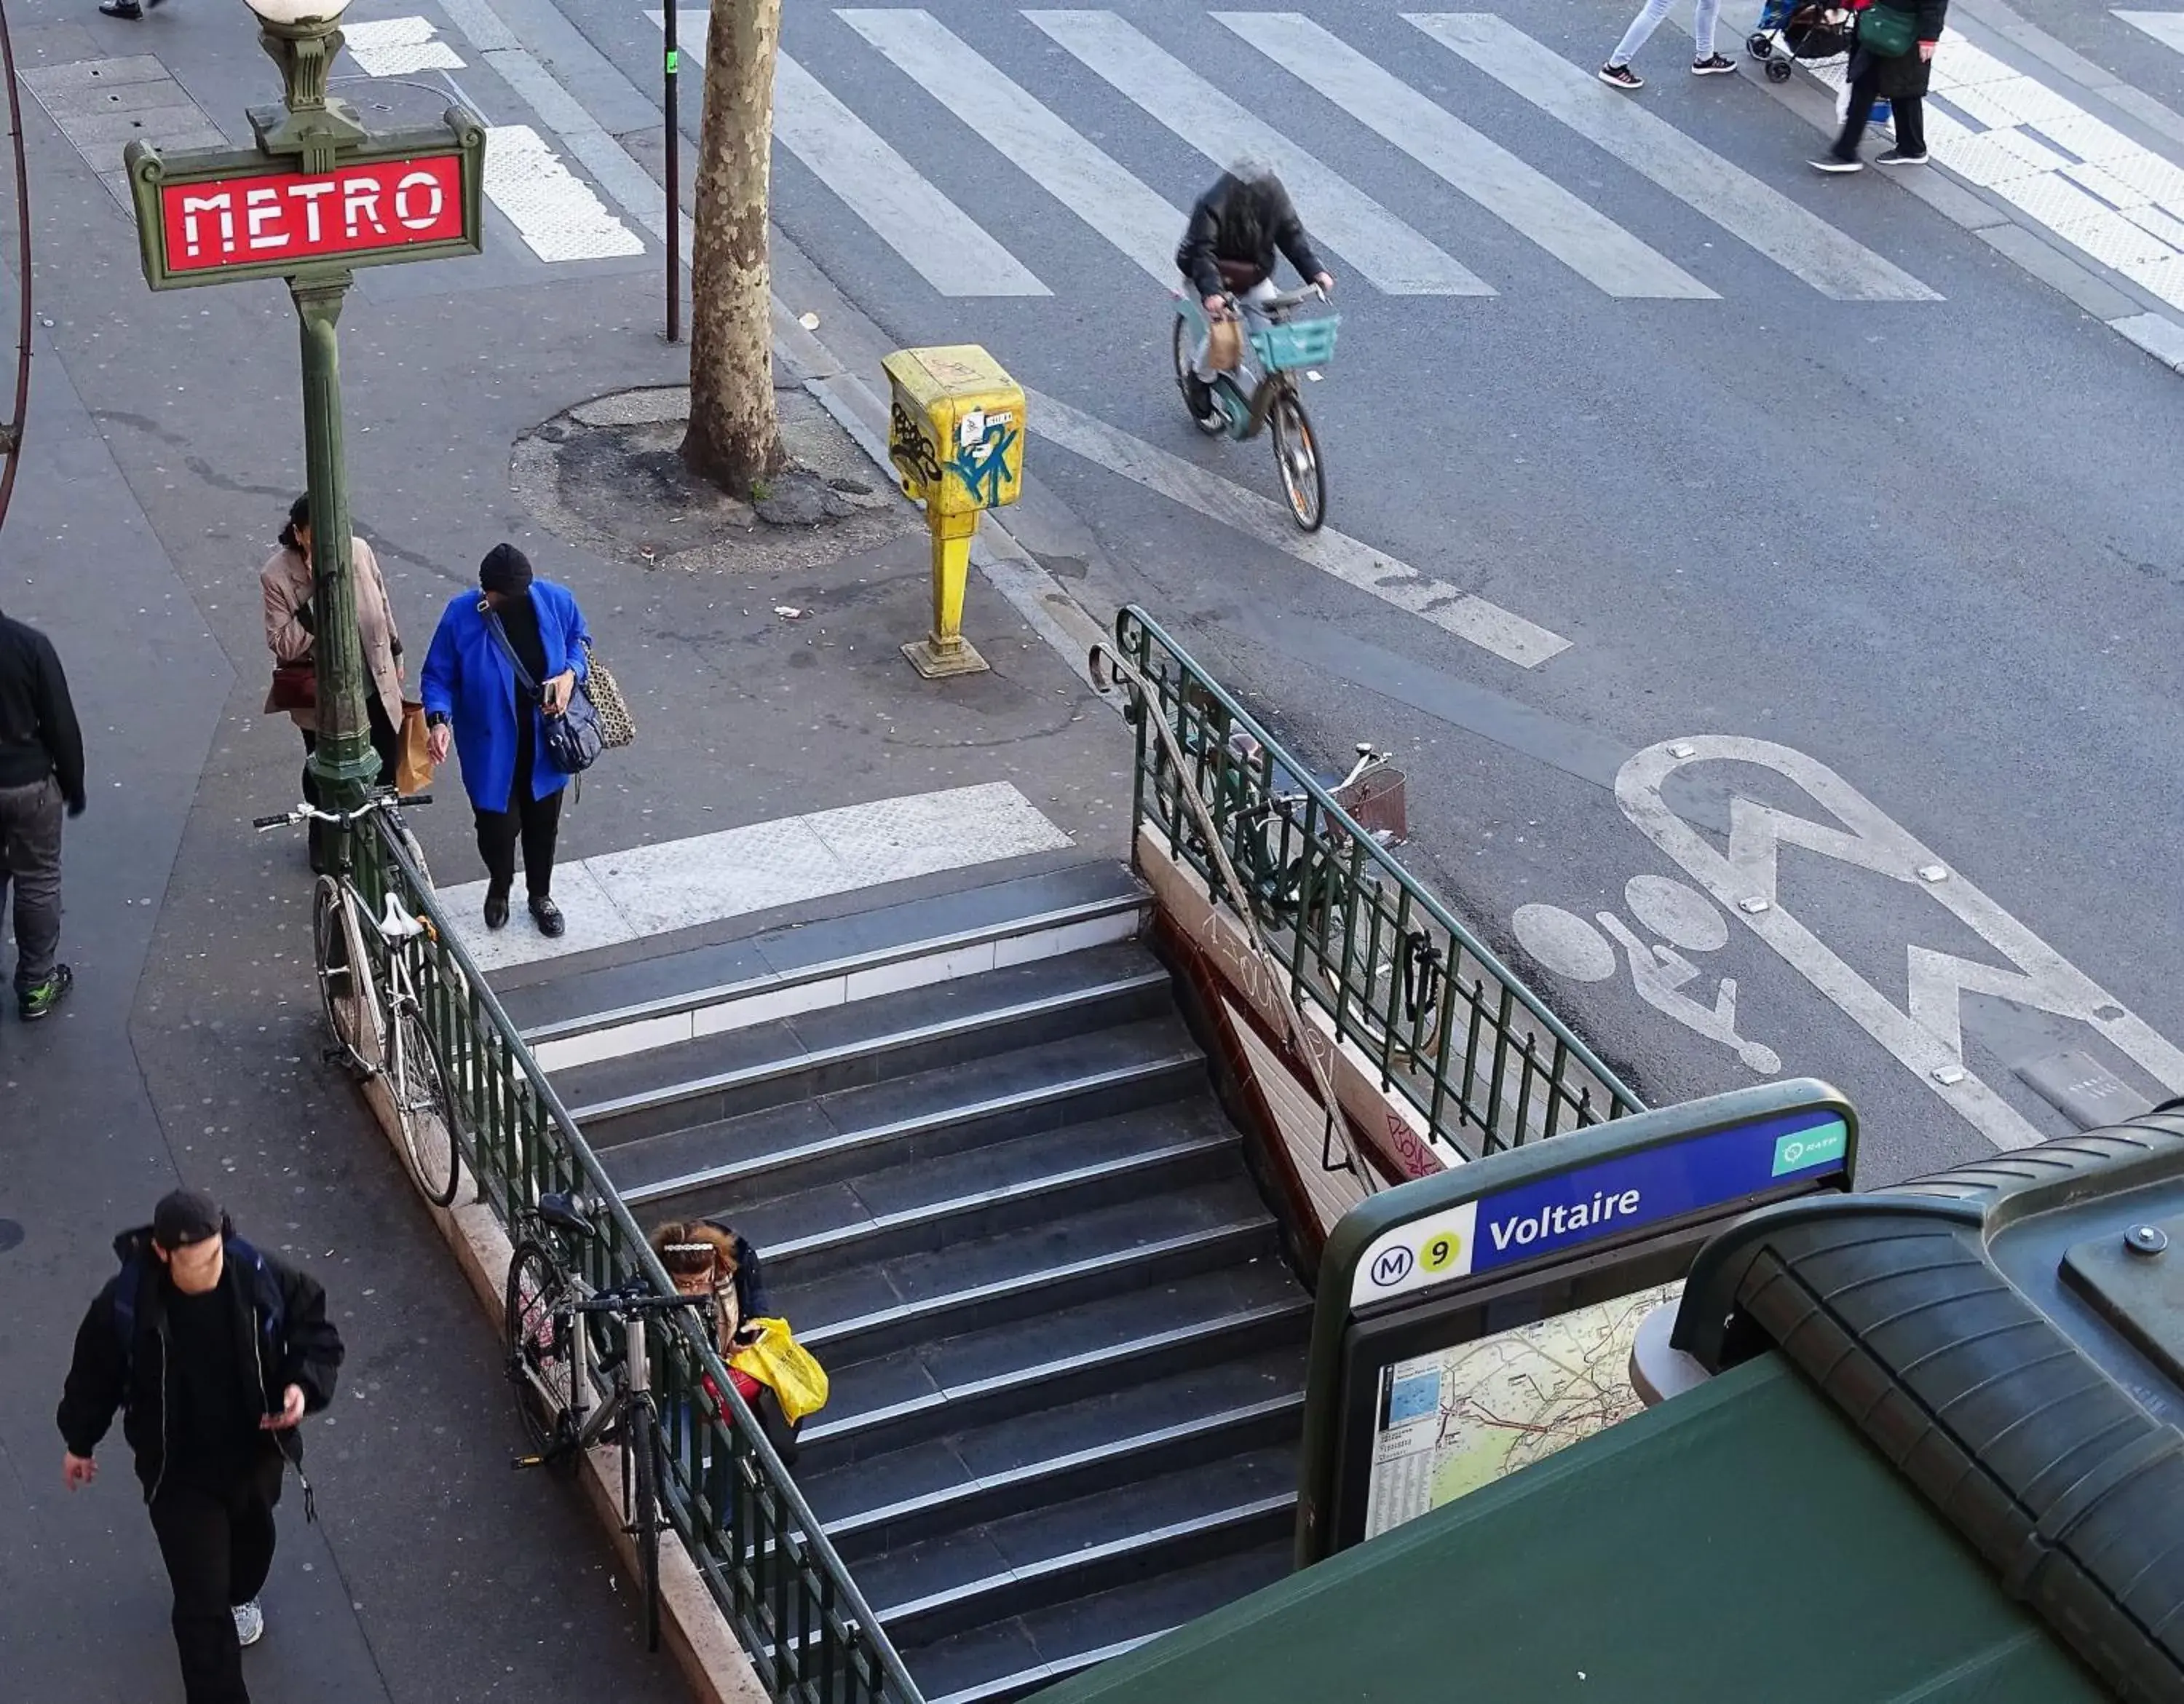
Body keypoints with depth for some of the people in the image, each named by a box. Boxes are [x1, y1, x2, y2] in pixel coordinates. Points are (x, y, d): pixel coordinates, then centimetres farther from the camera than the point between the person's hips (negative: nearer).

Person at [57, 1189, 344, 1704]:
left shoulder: (261, 1278, -23)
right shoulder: (125, 1304, -27)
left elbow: (316, 1328, -6)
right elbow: (95, 1373, -7)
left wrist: (305, 1385, -25)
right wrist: (80, 1442, 8)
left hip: (258, 1453, 4)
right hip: (180, 1472, -4)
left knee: (252, 1541, 34)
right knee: (201, 1603, -2)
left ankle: (239, 1596, 68)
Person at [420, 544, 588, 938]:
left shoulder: (556, 601, -17)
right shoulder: (461, 614, -21)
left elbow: (580, 640, 4)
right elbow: (439, 675, -10)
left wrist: (571, 673, -17)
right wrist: (440, 720, -27)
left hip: (544, 743, 2)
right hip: (491, 747, -2)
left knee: (542, 822, 19)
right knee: (497, 824, 9)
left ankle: (540, 895, 45)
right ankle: (499, 887, 43)